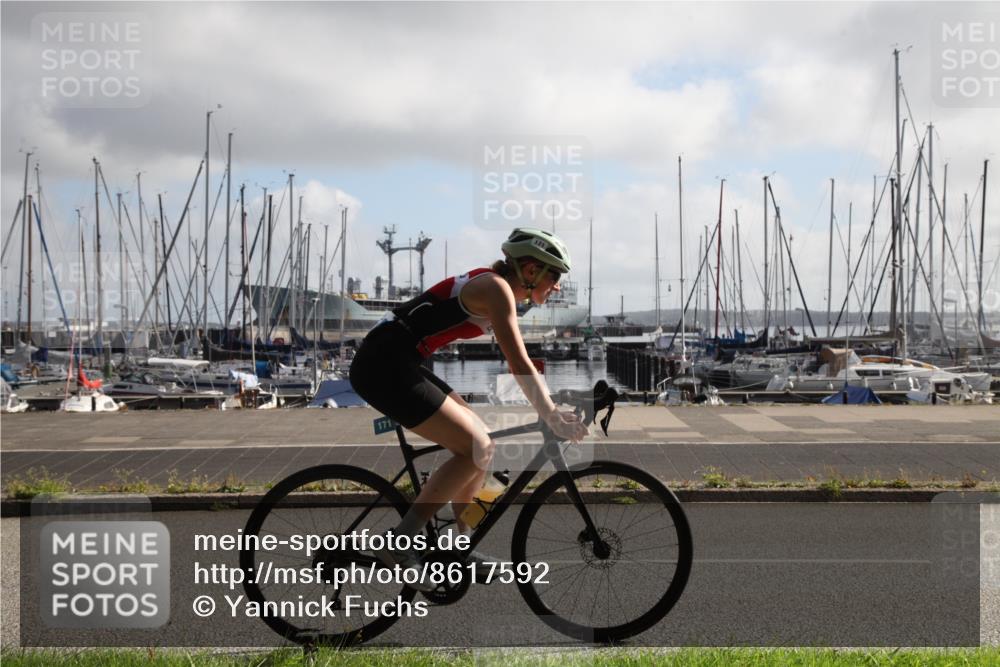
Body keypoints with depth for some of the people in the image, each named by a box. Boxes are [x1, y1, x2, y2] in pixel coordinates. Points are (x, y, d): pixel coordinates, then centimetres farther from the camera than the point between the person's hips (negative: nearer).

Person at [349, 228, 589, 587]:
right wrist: (552, 417, -12)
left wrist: (553, 410, 20)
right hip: (383, 364, -10)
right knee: (475, 449, -11)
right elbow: (520, 366, -16)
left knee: (481, 442, 11)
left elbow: (521, 365, 23)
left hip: (396, 364, 10)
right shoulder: (497, 287, -12)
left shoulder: (496, 289, 17)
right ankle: (398, 546, -8)